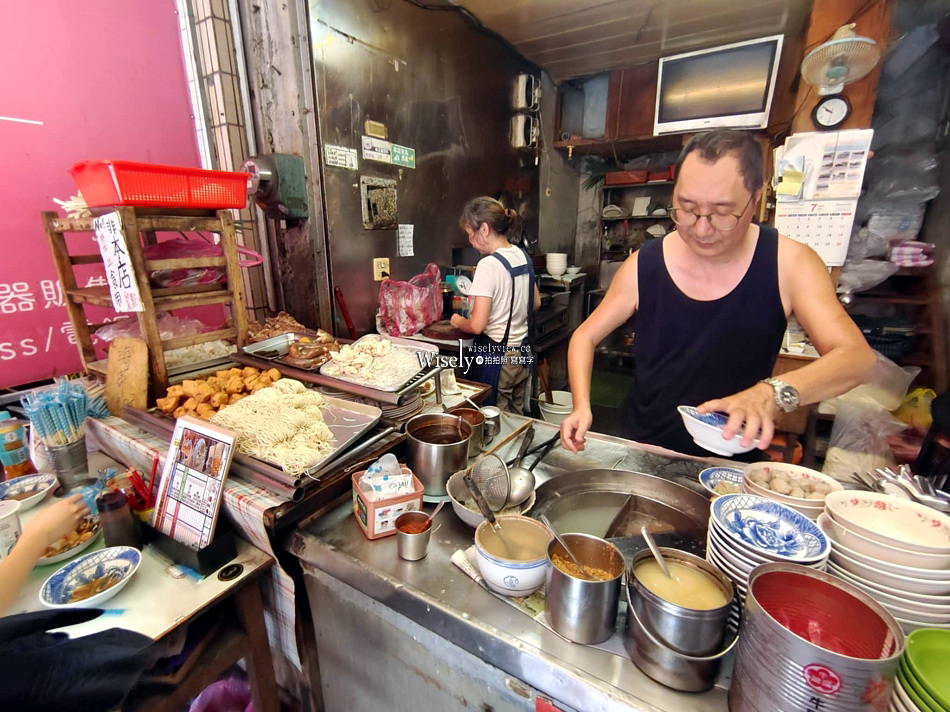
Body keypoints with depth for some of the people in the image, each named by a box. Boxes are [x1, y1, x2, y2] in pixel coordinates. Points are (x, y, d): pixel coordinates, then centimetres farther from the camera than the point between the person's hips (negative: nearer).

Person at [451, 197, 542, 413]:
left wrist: (459, 322, -1)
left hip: (494, 357, -8)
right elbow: (536, 303, 16)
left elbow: (477, 325, -21)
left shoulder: (489, 265, -19)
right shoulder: (522, 255, 4)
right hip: (522, 353, 8)